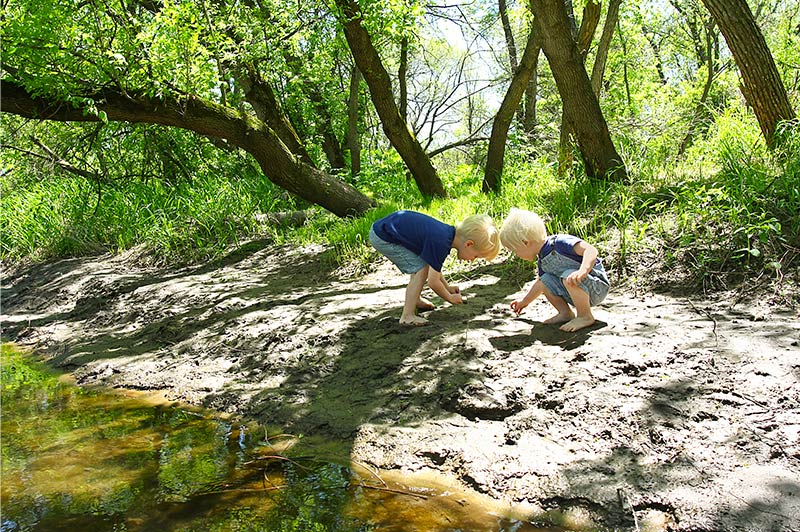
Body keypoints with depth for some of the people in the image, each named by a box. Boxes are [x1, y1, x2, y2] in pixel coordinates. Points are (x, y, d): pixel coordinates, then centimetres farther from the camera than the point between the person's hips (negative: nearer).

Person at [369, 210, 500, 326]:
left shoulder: (449, 233, 2)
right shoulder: (440, 243, -26)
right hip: (381, 238, -10)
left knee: (422, 264, 20)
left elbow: (434, 269, 19)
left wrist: (447, 287, 21)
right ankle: (407, 316, -10)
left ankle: (415, 300, 40)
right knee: (421, 269, -13)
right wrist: (450, 298, -3)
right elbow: (433, 282, -20)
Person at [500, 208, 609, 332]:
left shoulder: (560, 242, -22)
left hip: (597, 285, -8)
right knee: (545, 280, -3)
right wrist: (524, 301, 34)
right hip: (576, 290, 8)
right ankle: (565, 313, 7)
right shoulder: (542, 261, 6)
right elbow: (541, 283, 25)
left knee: (569, 277, -34)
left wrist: (583, 271, -50)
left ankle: (585, 317, -17)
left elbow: (591, 250, -34)